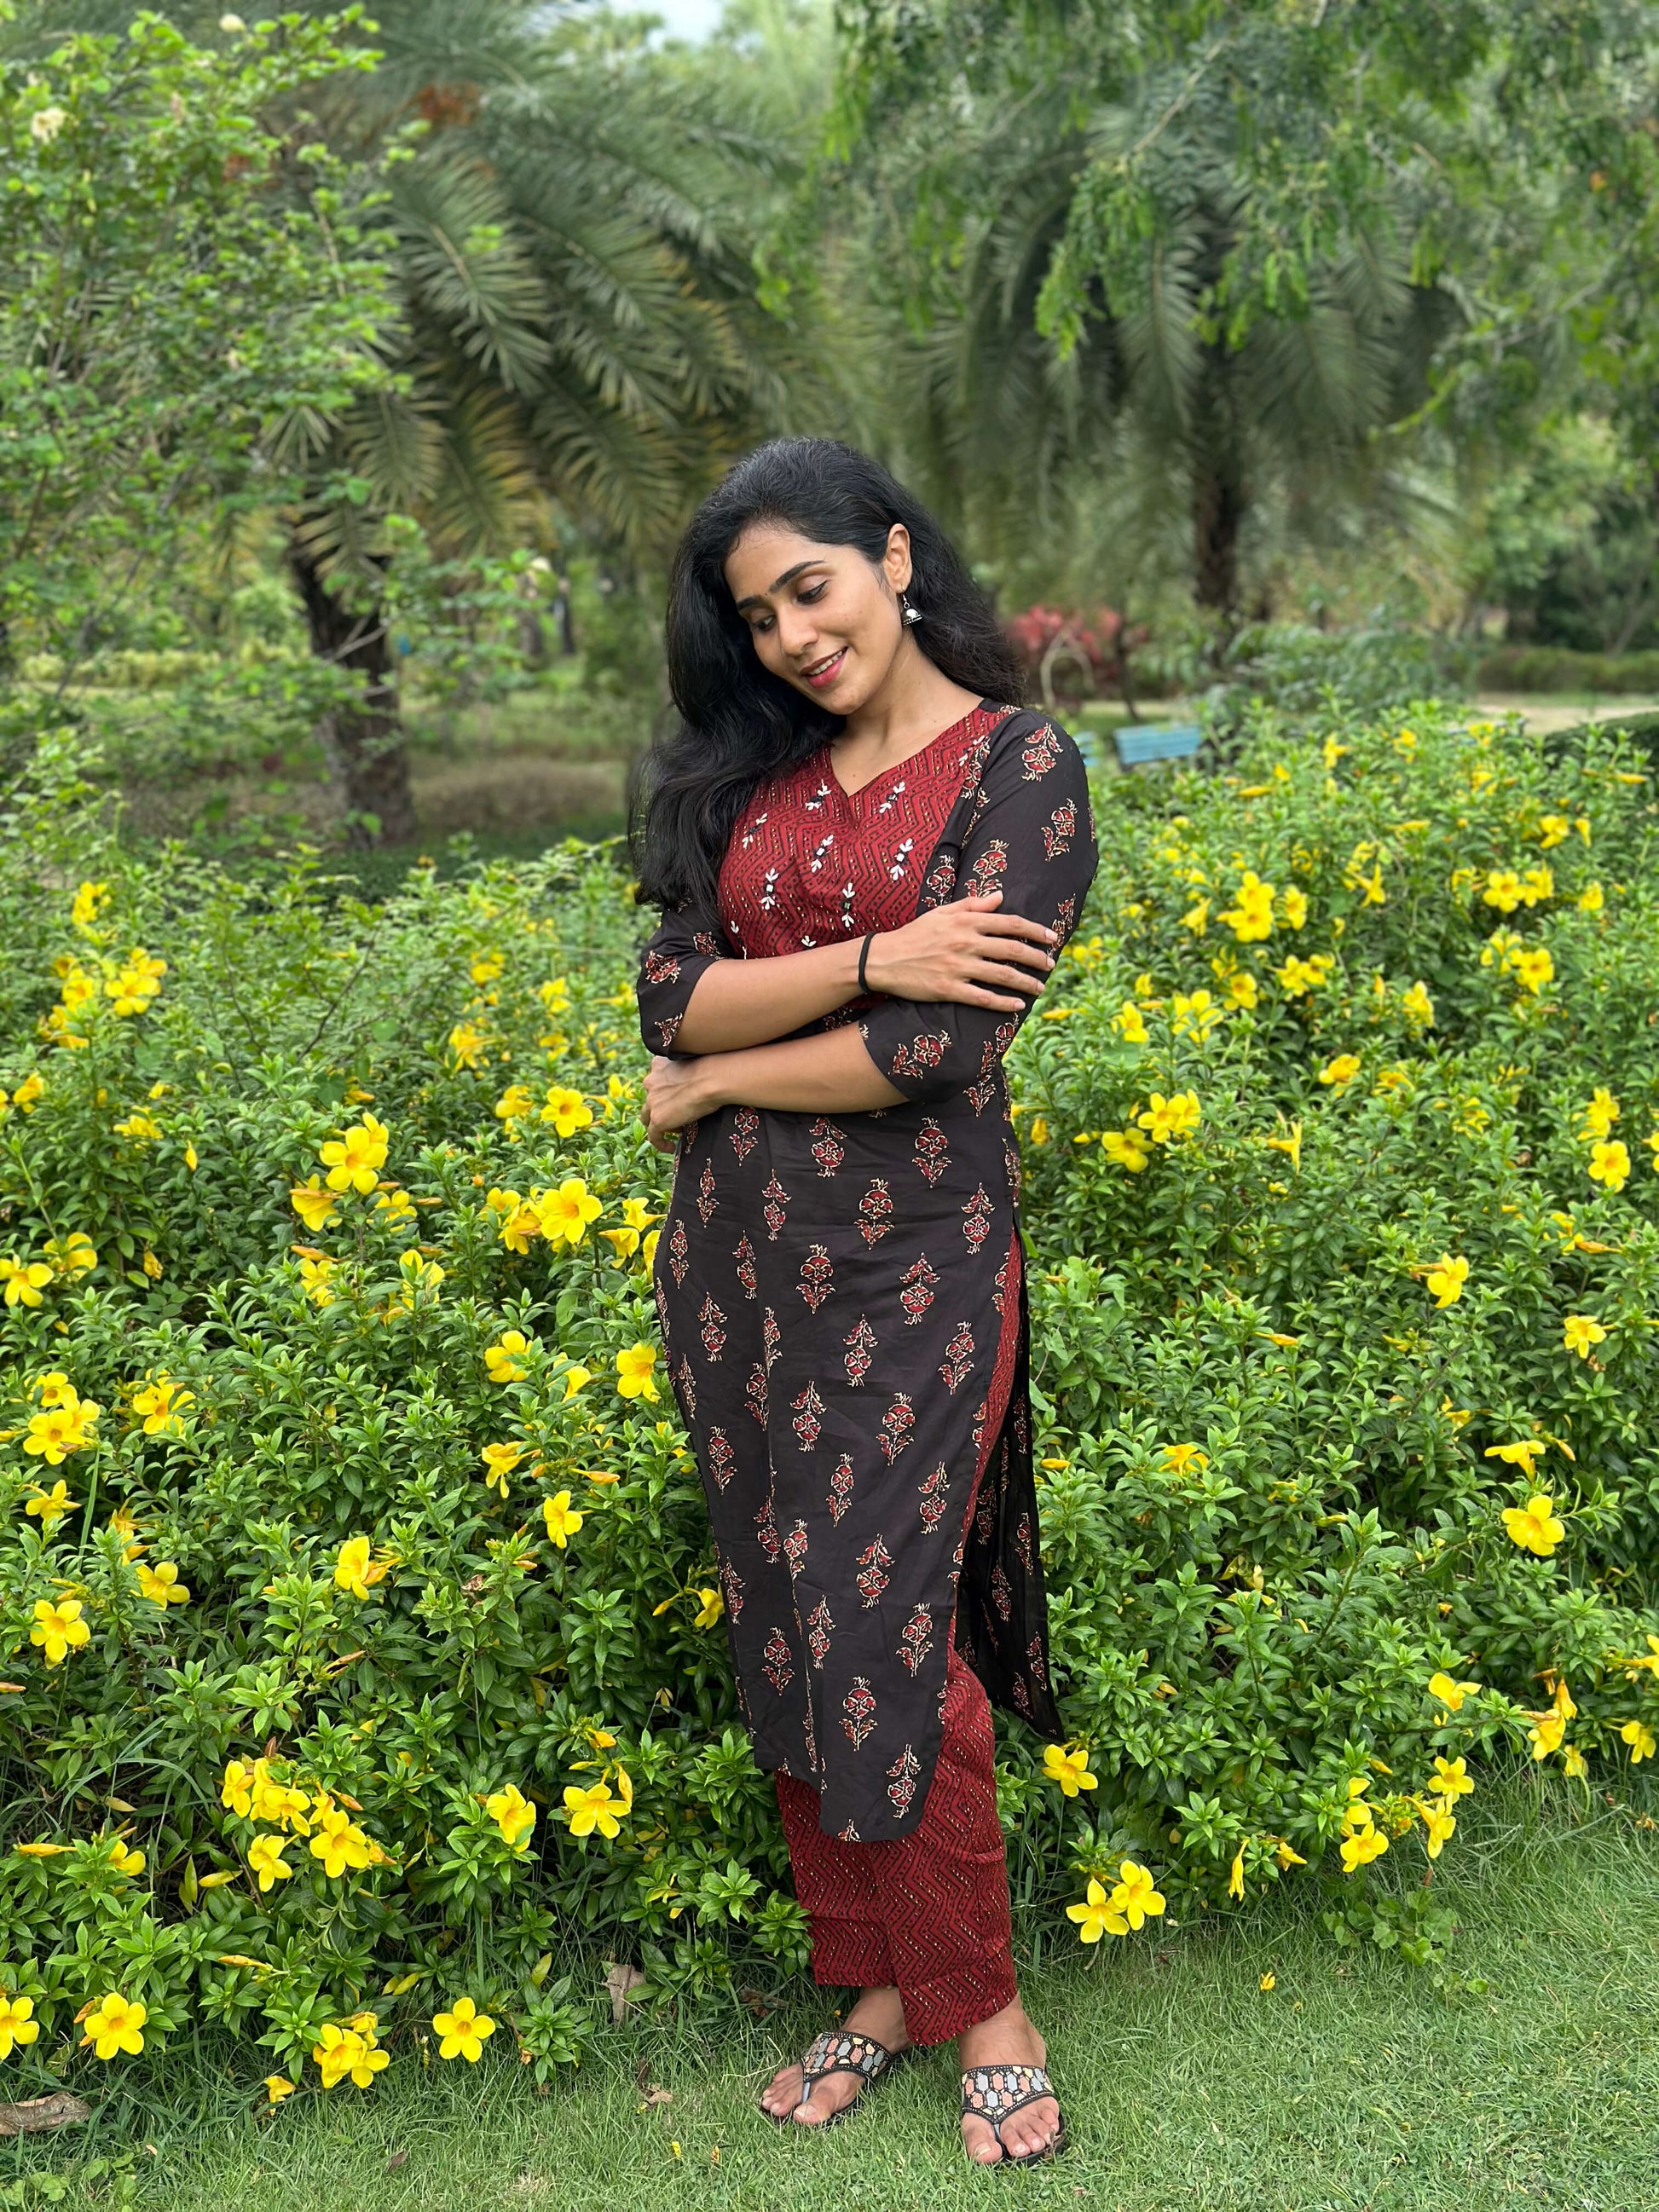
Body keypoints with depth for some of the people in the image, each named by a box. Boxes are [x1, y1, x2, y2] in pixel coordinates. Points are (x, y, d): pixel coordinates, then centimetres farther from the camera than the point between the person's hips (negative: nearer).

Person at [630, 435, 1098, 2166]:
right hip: (732, 1256, 6)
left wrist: (711, 1082, -5)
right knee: (784, 1633, 12)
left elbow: (938, 1051, -16)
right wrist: (867, 959, -18)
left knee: (885, 1638, -3)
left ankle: (983, 2007, 20)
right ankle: (878, 1983, 29)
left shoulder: (1018, 764, -6)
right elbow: (674, 995, -3)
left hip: (912, 1259, -5)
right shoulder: (743, 773, 9)